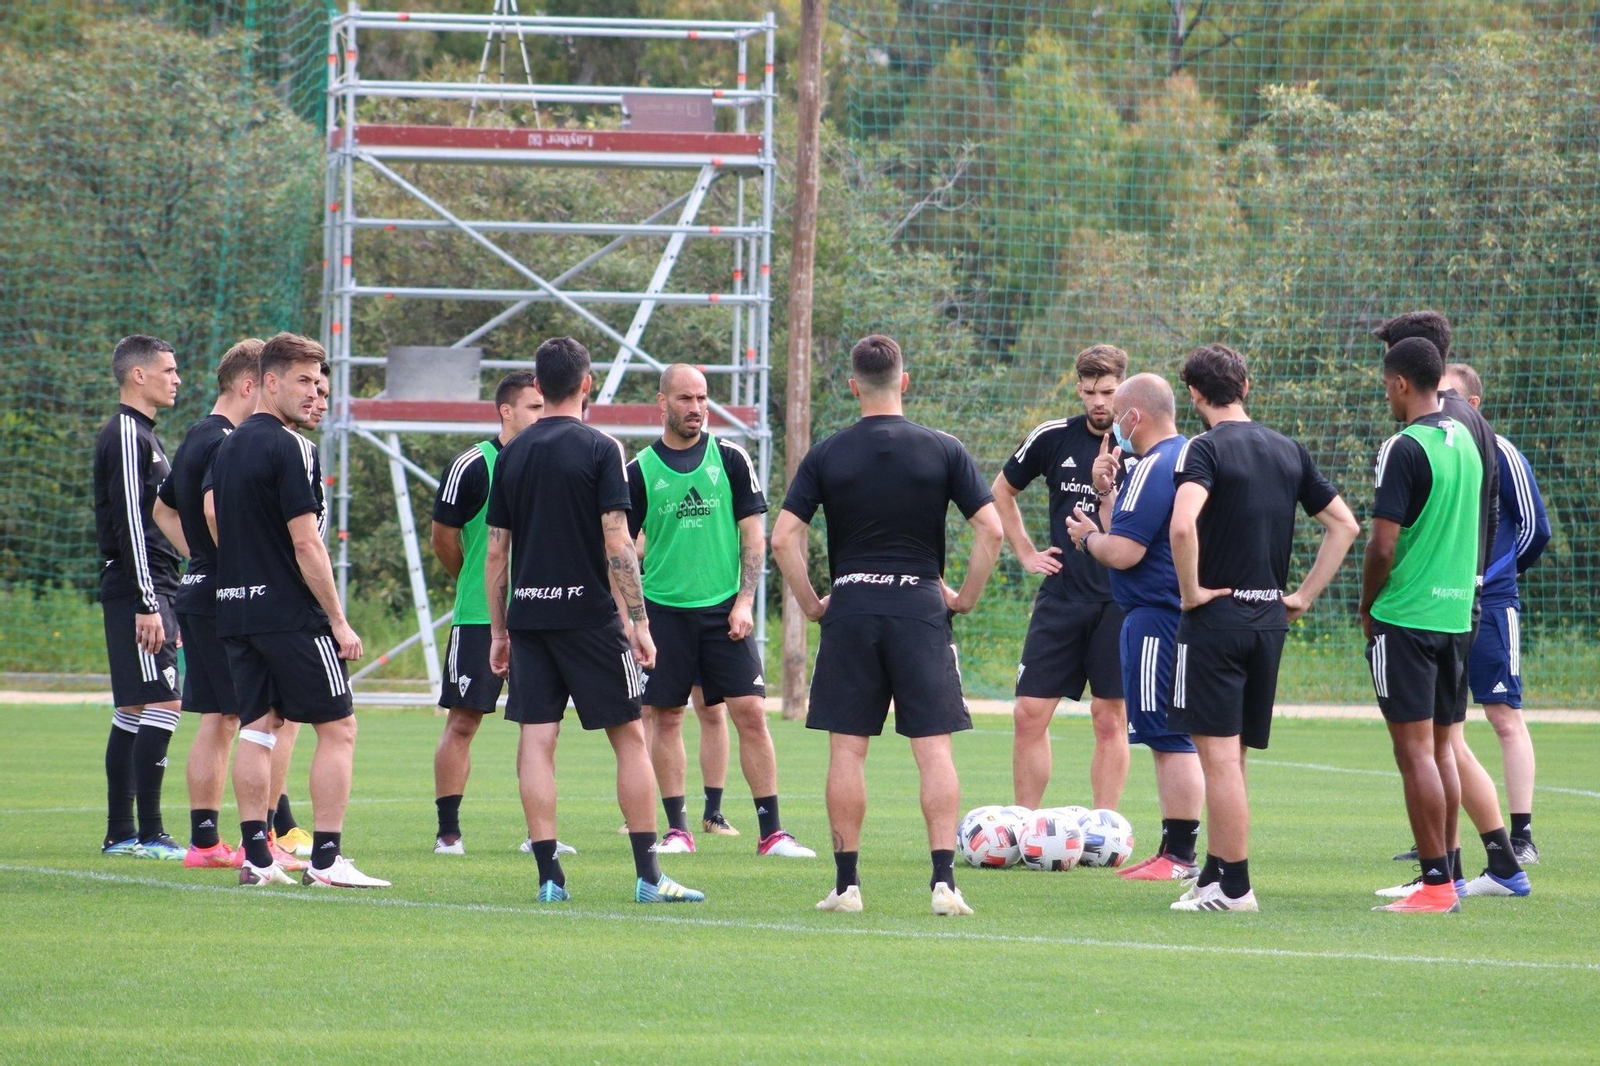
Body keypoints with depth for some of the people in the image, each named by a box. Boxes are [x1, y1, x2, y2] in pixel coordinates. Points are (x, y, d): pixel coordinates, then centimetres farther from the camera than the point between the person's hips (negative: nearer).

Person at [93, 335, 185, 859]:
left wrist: (165, 605, 24)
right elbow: (129, 524, -19)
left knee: (133, 710, 10)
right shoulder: (126, 435, -12)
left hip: (149, 591, 10)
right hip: (137, 591, -10)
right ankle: (149, 834, -13)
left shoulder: (141, 436, 20)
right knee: (163, 702, -12)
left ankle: (120, 834, 12)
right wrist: (147, 604, -22)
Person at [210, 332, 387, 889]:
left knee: (257, 727, 9)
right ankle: (326, 859, -6)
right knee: (337, 727, -1)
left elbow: (212, 520, 19)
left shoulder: (229, 446, 13)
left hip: (237, 608, 8)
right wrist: (339, 621, -12)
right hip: (291, 613, -8)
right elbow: (306, 542, -16)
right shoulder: (289, 448, -13)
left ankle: (256, 856, 5)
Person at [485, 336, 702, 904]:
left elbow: (495, 552, 10)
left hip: (527, 616, 4)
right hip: (587, 613, -4)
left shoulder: (511, 455, 8)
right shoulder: (599, 450, -6)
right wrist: (638, 622, -8)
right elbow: (618, 544, -11)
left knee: (536, 740, 3)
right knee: (629, 737, 4)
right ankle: (648, 875, 3)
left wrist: (499, 629, 17)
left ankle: (548, 875, -2)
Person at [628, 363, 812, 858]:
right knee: (665, 718, 2)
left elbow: (753, 534, 3)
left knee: (750, 712, -7)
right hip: (664, 609, 1)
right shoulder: (640, 470, 2)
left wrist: (745, 601, -6)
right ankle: (677, 829, 11)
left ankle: (771, 831, -4)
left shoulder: (730, 459, 3)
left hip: (724, 609, 0)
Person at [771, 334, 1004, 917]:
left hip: (850, 607, 1)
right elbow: (991, 529, -6)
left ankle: (846, 882, 6)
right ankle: (944, 879, -8)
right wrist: (965, 597, 4)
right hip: (920, 604, -1)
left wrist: (812, 603, 5)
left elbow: (783, 538, -4)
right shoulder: (942, 450, 0)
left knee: (846, 750, 6)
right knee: (934, 748, 1)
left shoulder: (826, 454, 1)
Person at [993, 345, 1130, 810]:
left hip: (1118, 601, -3)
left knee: (1110, 719, 0)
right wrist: (1026, 554, 14)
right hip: (1060, 594, 3)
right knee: (1029, 714, -1)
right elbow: (1002, 491, 21)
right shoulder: (1054, 438, 5)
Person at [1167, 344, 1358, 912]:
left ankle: (1235, 887, -4)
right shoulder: (1289, 451, 10)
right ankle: (1214, 878, 20)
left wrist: (1191, 589, -14)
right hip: (1269, 620, 7)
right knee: (1229, 757, 15)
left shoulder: (1205, 449, -10)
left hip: (1216, 616, -7)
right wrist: (1304, 595, 14)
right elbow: (1344, 525, 13)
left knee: (1220, 755, -4)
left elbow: (1183, 524, -27)